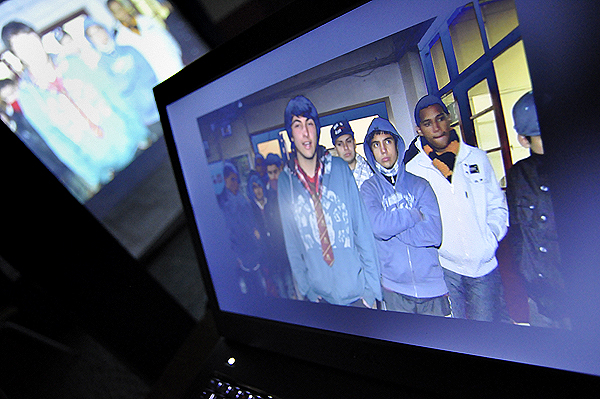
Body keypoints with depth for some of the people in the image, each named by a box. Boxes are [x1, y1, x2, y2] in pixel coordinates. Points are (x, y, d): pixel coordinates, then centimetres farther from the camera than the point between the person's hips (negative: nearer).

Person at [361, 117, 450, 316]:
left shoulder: (419, 184, 2)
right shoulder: (369, 188, 1)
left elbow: (434, 234, -10)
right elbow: (377, 225, -19)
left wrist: (391, 224, -11)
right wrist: (416, 215, -11)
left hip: (431, 283, 1)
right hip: (394, 287, 0)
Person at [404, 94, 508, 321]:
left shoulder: (477, 158, 6)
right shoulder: (412, 169, -2)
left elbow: (497, 205, 13)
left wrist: (491, 237, -2)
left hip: (484, 266, 2)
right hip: (444, 268, -2)